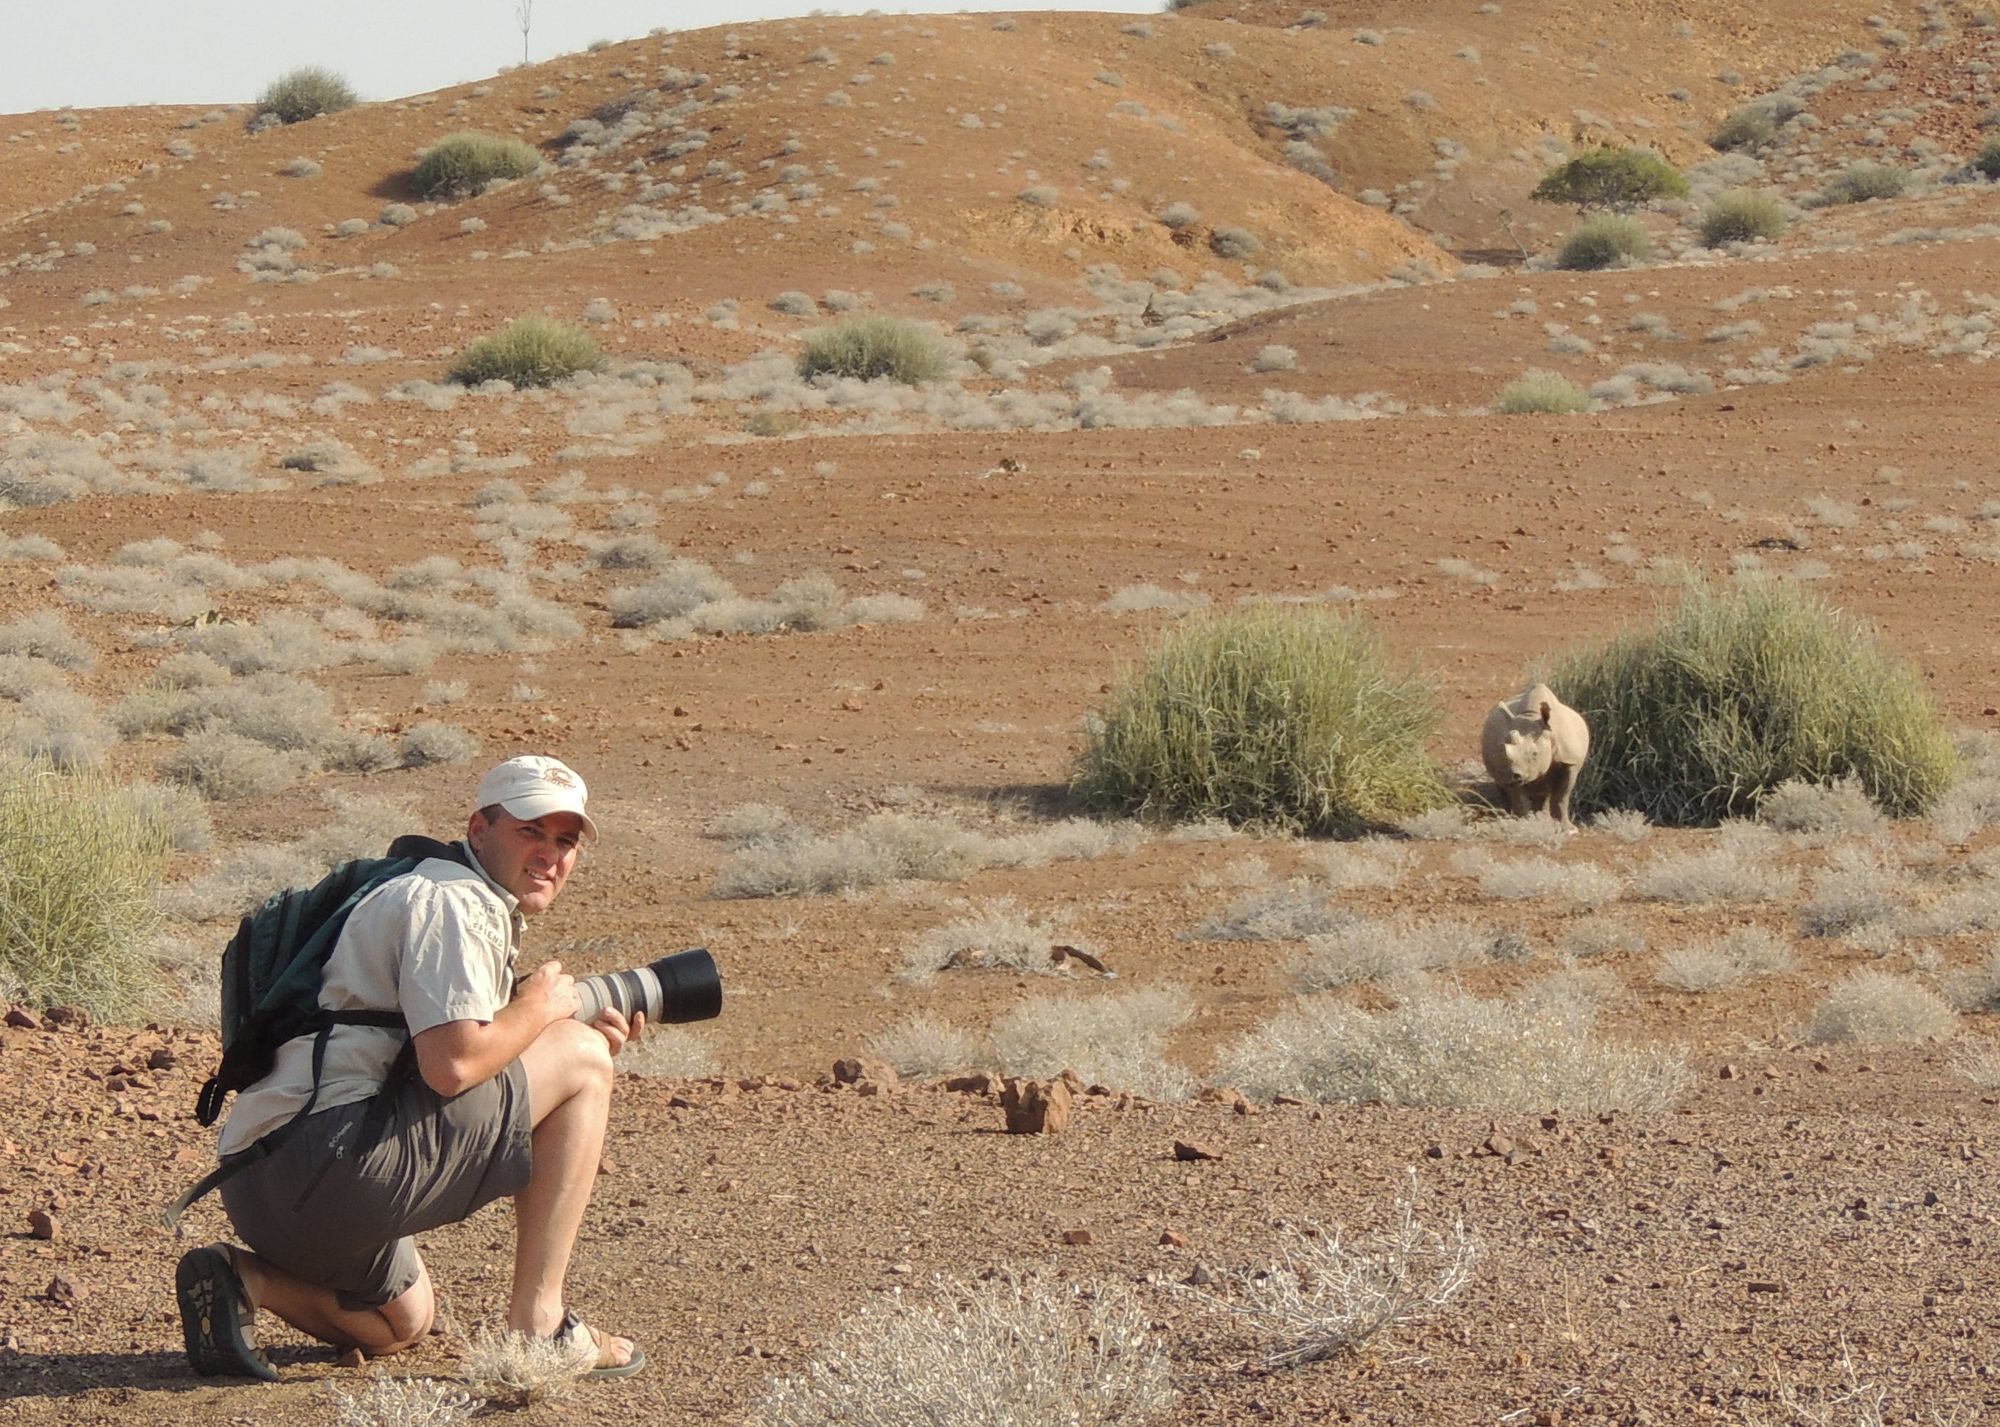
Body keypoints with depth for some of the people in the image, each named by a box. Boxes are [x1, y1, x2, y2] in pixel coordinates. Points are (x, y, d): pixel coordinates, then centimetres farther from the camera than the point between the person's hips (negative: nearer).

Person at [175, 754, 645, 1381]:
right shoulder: (450, 901, -8)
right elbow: (453, 1064, -20)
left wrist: (586, 1032, 13)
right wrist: (540, 1006, -2)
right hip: (326, 1158, -11)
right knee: (578, 1057, -4)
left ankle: (246, 1278, 10)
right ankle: (537, 1323, -4)